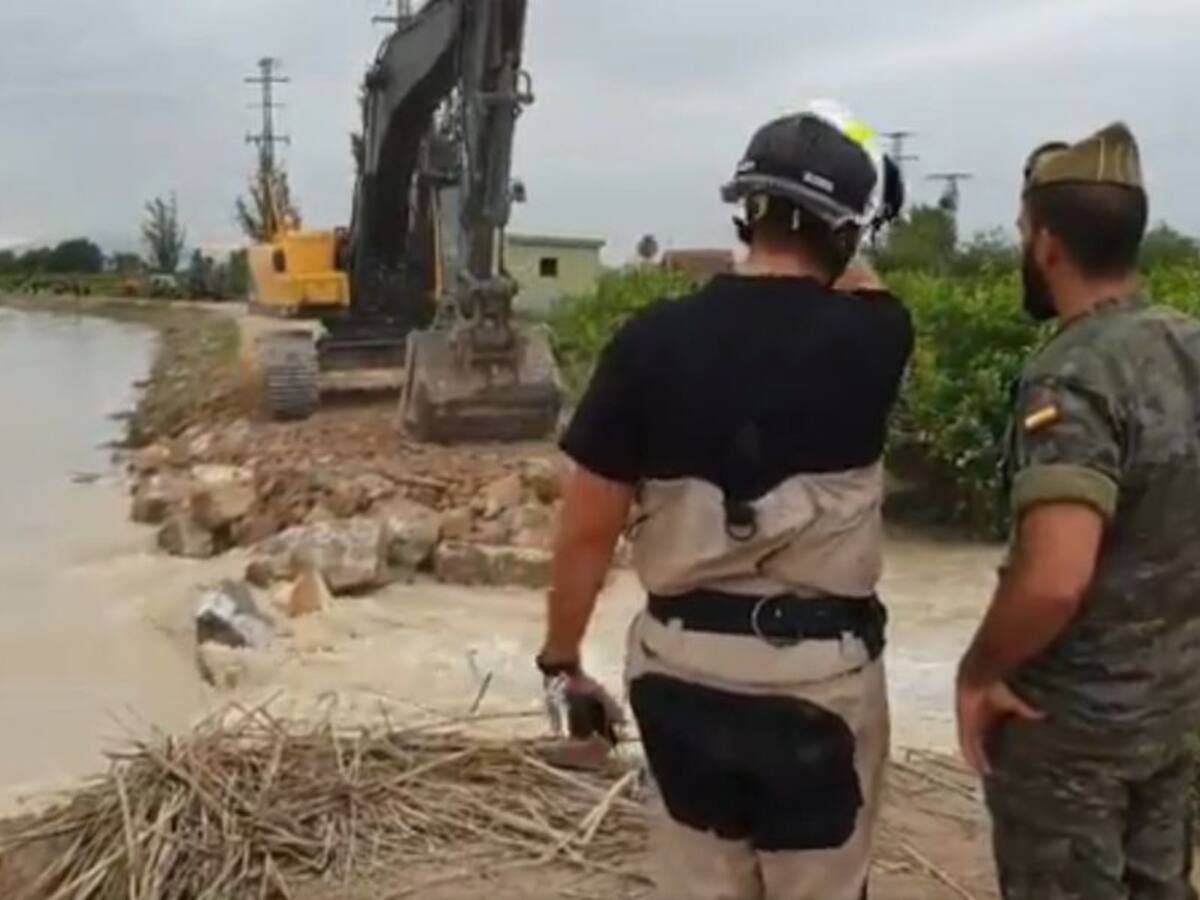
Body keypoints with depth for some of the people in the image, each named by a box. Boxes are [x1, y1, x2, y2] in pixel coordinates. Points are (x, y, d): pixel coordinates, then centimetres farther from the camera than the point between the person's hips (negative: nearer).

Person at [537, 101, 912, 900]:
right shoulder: (868, 342, -11)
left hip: (684, 666, 2)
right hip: (820, 672, -1)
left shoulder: (652, 340, -10)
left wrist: (562, 659, 8)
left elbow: (587, 531, -5)